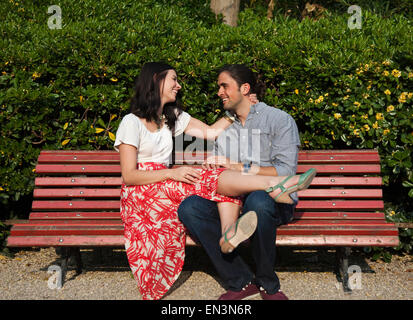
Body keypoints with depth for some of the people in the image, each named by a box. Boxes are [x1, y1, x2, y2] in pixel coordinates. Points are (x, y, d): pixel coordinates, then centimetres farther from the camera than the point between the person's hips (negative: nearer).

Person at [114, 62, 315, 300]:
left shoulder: (172, 117, 15)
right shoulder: (132, 122, -6)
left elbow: (210, 132, 13)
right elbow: (129, 176, -11)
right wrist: (171, 173, -20)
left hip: (166, 186, 7)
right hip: (141, 193, -7)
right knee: (206, 180, -28)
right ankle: (273, 185, -33)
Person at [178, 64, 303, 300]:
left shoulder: (280, 120, 1)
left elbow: (286, 172, -10)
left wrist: (238, 167, -15)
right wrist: (212, 170, -6)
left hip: (275, 200, -5)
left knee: (257, 200, -40)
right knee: (189, 207, -22)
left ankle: (268, 284, -16)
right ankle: (241, 281, -16)